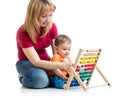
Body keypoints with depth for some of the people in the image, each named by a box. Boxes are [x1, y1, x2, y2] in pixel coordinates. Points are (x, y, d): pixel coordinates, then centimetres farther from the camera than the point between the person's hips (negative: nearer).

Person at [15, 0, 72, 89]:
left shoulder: (52, 26, -12)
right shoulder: (23, 32, -27)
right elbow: (36, 62, -32)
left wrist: (66, 66, -29)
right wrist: (61, 65, -43)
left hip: (45, 61, 5)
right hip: (26, 62, -5)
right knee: (41, 80, -38)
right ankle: (23, 78, -3)